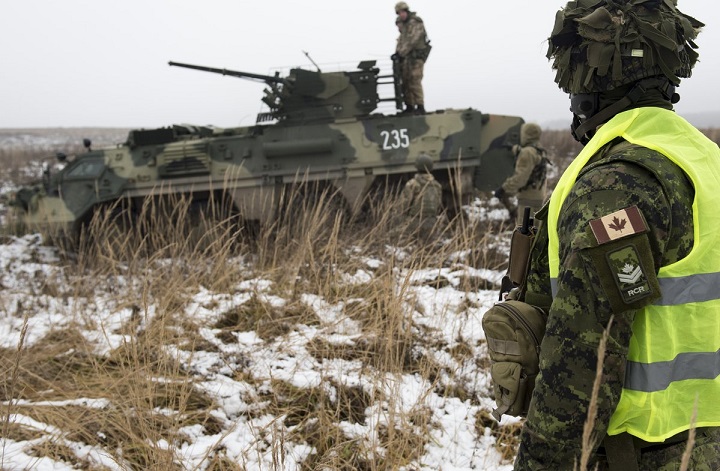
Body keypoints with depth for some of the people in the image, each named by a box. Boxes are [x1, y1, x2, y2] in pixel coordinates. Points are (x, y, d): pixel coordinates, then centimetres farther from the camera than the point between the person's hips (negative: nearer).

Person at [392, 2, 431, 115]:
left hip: (417, 55, -8)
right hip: (407, 56, 8)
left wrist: (401, 54, -24)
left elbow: (411, 41, -21)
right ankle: (409, 106, 13)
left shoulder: (416, 23, -14)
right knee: (405, 82, 6)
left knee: (415, 82, -15)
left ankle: (420, 107, -14)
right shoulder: (402, 24, 13)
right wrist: (397, 52, 3)